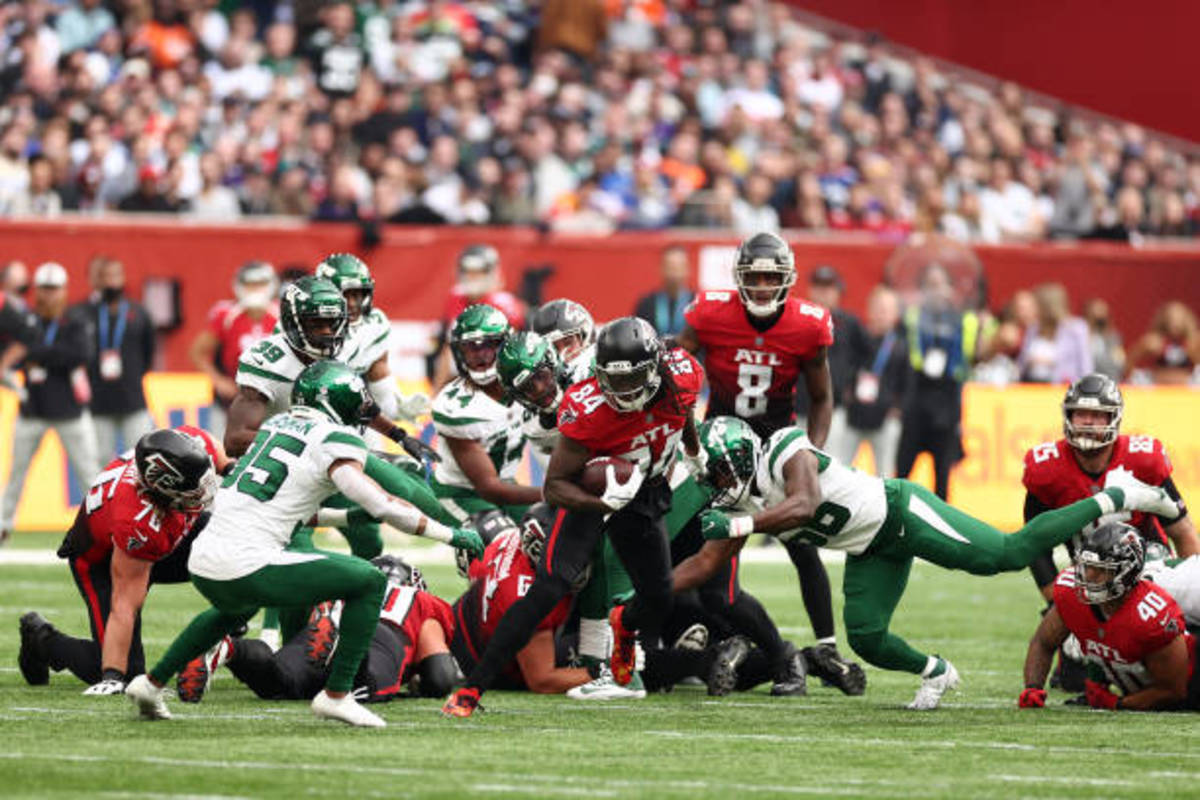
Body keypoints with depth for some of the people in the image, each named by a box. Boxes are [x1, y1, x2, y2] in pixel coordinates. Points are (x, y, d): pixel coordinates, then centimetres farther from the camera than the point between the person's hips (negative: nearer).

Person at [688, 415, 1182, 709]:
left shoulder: (786, 451, -22)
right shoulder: (743, 506, 3)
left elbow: (804, 507, -38)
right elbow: (705, 564, 6)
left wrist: (736, 526, -38)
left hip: (898, 512, -8)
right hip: (872, 553, 8)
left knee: (1008, 554, -11)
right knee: (865, 639, -5)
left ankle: (1113, 497, 1)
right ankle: (934, 672, 23)